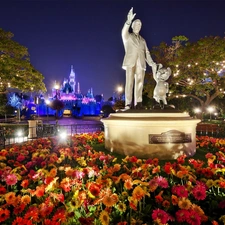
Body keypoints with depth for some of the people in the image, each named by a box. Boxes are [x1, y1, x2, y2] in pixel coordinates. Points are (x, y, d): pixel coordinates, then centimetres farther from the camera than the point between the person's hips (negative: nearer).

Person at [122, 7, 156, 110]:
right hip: (130, 62, -3)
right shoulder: (128, 36, 16)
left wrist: (151, 63, -1)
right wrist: (129, 21, -27)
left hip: (141, 64, 4)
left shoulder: (142, 40, 27)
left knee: (139, 84, -6)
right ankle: (128, 105, -16)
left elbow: (146, 52, 18)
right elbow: (124, 31, -8)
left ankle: (138, 104, -10)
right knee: (129, 82, -12)